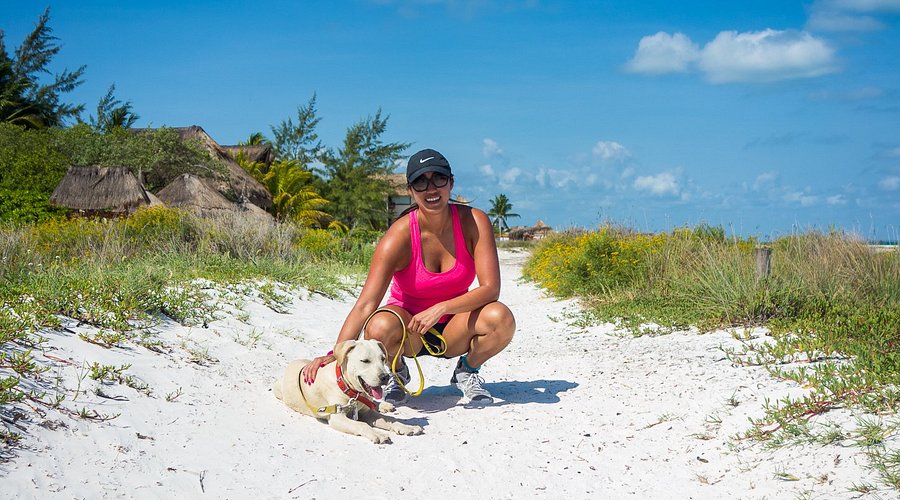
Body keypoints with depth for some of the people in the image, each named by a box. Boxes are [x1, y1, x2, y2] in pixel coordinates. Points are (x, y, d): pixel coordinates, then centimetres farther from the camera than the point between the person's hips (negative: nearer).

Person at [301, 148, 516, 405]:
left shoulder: (474, 222, -15)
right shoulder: (399, 236, -21)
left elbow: (491, 288, -20)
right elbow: (365, 305, -28)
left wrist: (441, 309, -34)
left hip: (452, 329, 2)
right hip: (409, 331, -2)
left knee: (501, 318, -30)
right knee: (381, 328, -37)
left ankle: (467, 371, 2)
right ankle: (397, 374, -1)